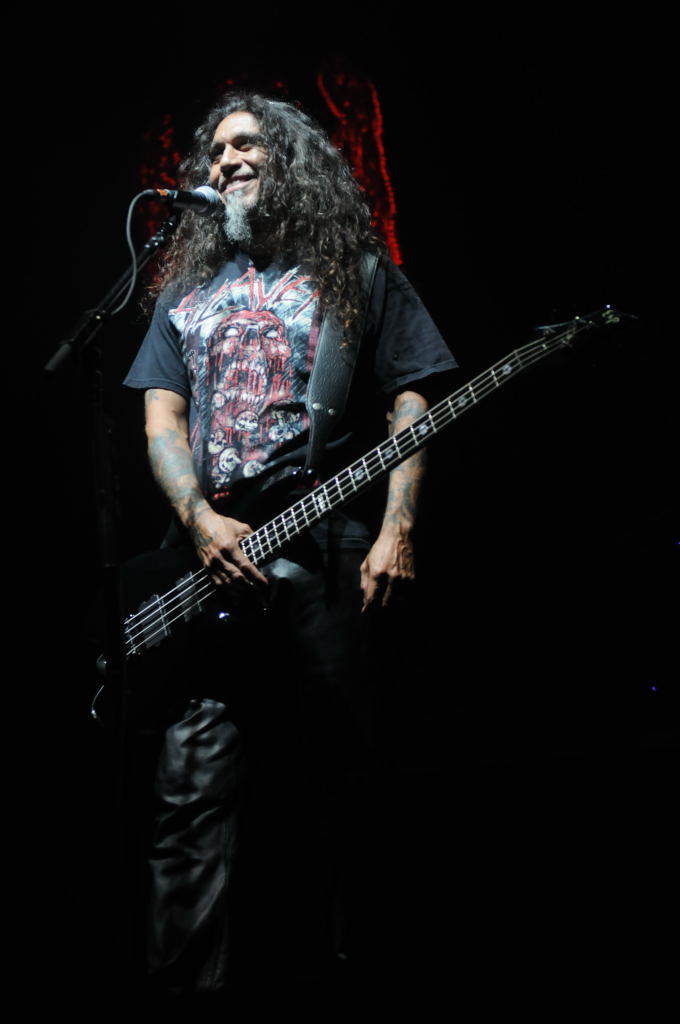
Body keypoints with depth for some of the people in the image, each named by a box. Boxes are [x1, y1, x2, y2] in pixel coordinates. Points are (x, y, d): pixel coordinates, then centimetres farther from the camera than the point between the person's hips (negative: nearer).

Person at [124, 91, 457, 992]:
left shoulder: (358, 270, 12)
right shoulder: (187, 291, 22)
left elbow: (410, 405, 5)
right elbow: (161, 419, 14)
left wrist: (396, 533, -9)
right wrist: (199, 521, -5)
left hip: (328, 556, -2)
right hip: (208, 567, 3)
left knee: (313, 788, -2)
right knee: (194, 790, -7)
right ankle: (189, 981, -3)